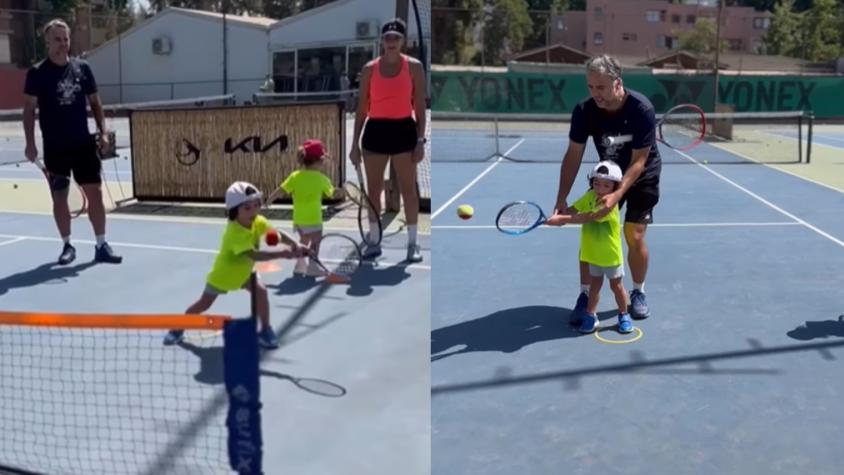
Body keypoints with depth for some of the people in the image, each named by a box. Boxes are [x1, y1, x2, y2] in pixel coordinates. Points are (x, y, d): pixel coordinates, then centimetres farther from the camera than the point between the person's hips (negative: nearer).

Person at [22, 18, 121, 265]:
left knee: (95, 193, 1)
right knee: (60, 197, 5)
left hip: (84, 143, 2)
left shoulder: (82, 68, 5)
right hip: (55, 147, -2)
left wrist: (103, 131, 2)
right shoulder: (37, 73, -3)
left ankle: (101, 246, 8)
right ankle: (67, 246, 19)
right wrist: (30, 143, -9)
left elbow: (95, 102, 12)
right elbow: (29, 109, -2)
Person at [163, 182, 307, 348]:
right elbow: (254, 255, -51)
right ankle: (179, 328, 34)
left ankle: (265, 330, 1)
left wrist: (294, 245, -46)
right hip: (223, 273, -5)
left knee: (261, 291, -16)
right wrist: (282, 254, -60)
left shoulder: (259, 222, -20)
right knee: (204, 304, 10)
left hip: (244, 271, 5)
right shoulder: (234, 232, -41)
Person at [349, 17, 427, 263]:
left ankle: (412, 243, 11)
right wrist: (355, 142, 4)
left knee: (408, 189, 2)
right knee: (373, 189, 8)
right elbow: (362, 107, 8)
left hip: (403, 129, -2)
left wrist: (420, 140, -7)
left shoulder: (414, 67, 0)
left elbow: (420, 106, 0)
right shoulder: (369, 69, 5)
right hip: (375, 130, 2)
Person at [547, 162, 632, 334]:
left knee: (616, 286, 11)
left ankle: (624, 316, 28)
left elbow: (588, 217, -35)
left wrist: (563, 219, -37)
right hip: (593, 253, 5)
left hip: (610, 254, -5)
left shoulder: (610, 204, -26)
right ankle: (590, 316, 23)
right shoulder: (590, 196, -4)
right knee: (595, 284, 15)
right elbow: (573, 209, -5)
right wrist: (558, 215, -26)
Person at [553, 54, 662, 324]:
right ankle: (585, 295, 8)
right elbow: (573, 156, -16)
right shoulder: (584, 111, -22)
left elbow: (639, 161, -30)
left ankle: (638, 293, 15)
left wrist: (618, 195, -43)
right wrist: (561, 199, -25)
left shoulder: (641, 109, -31)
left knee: (634, 237, -9)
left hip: (642, 177, -3)